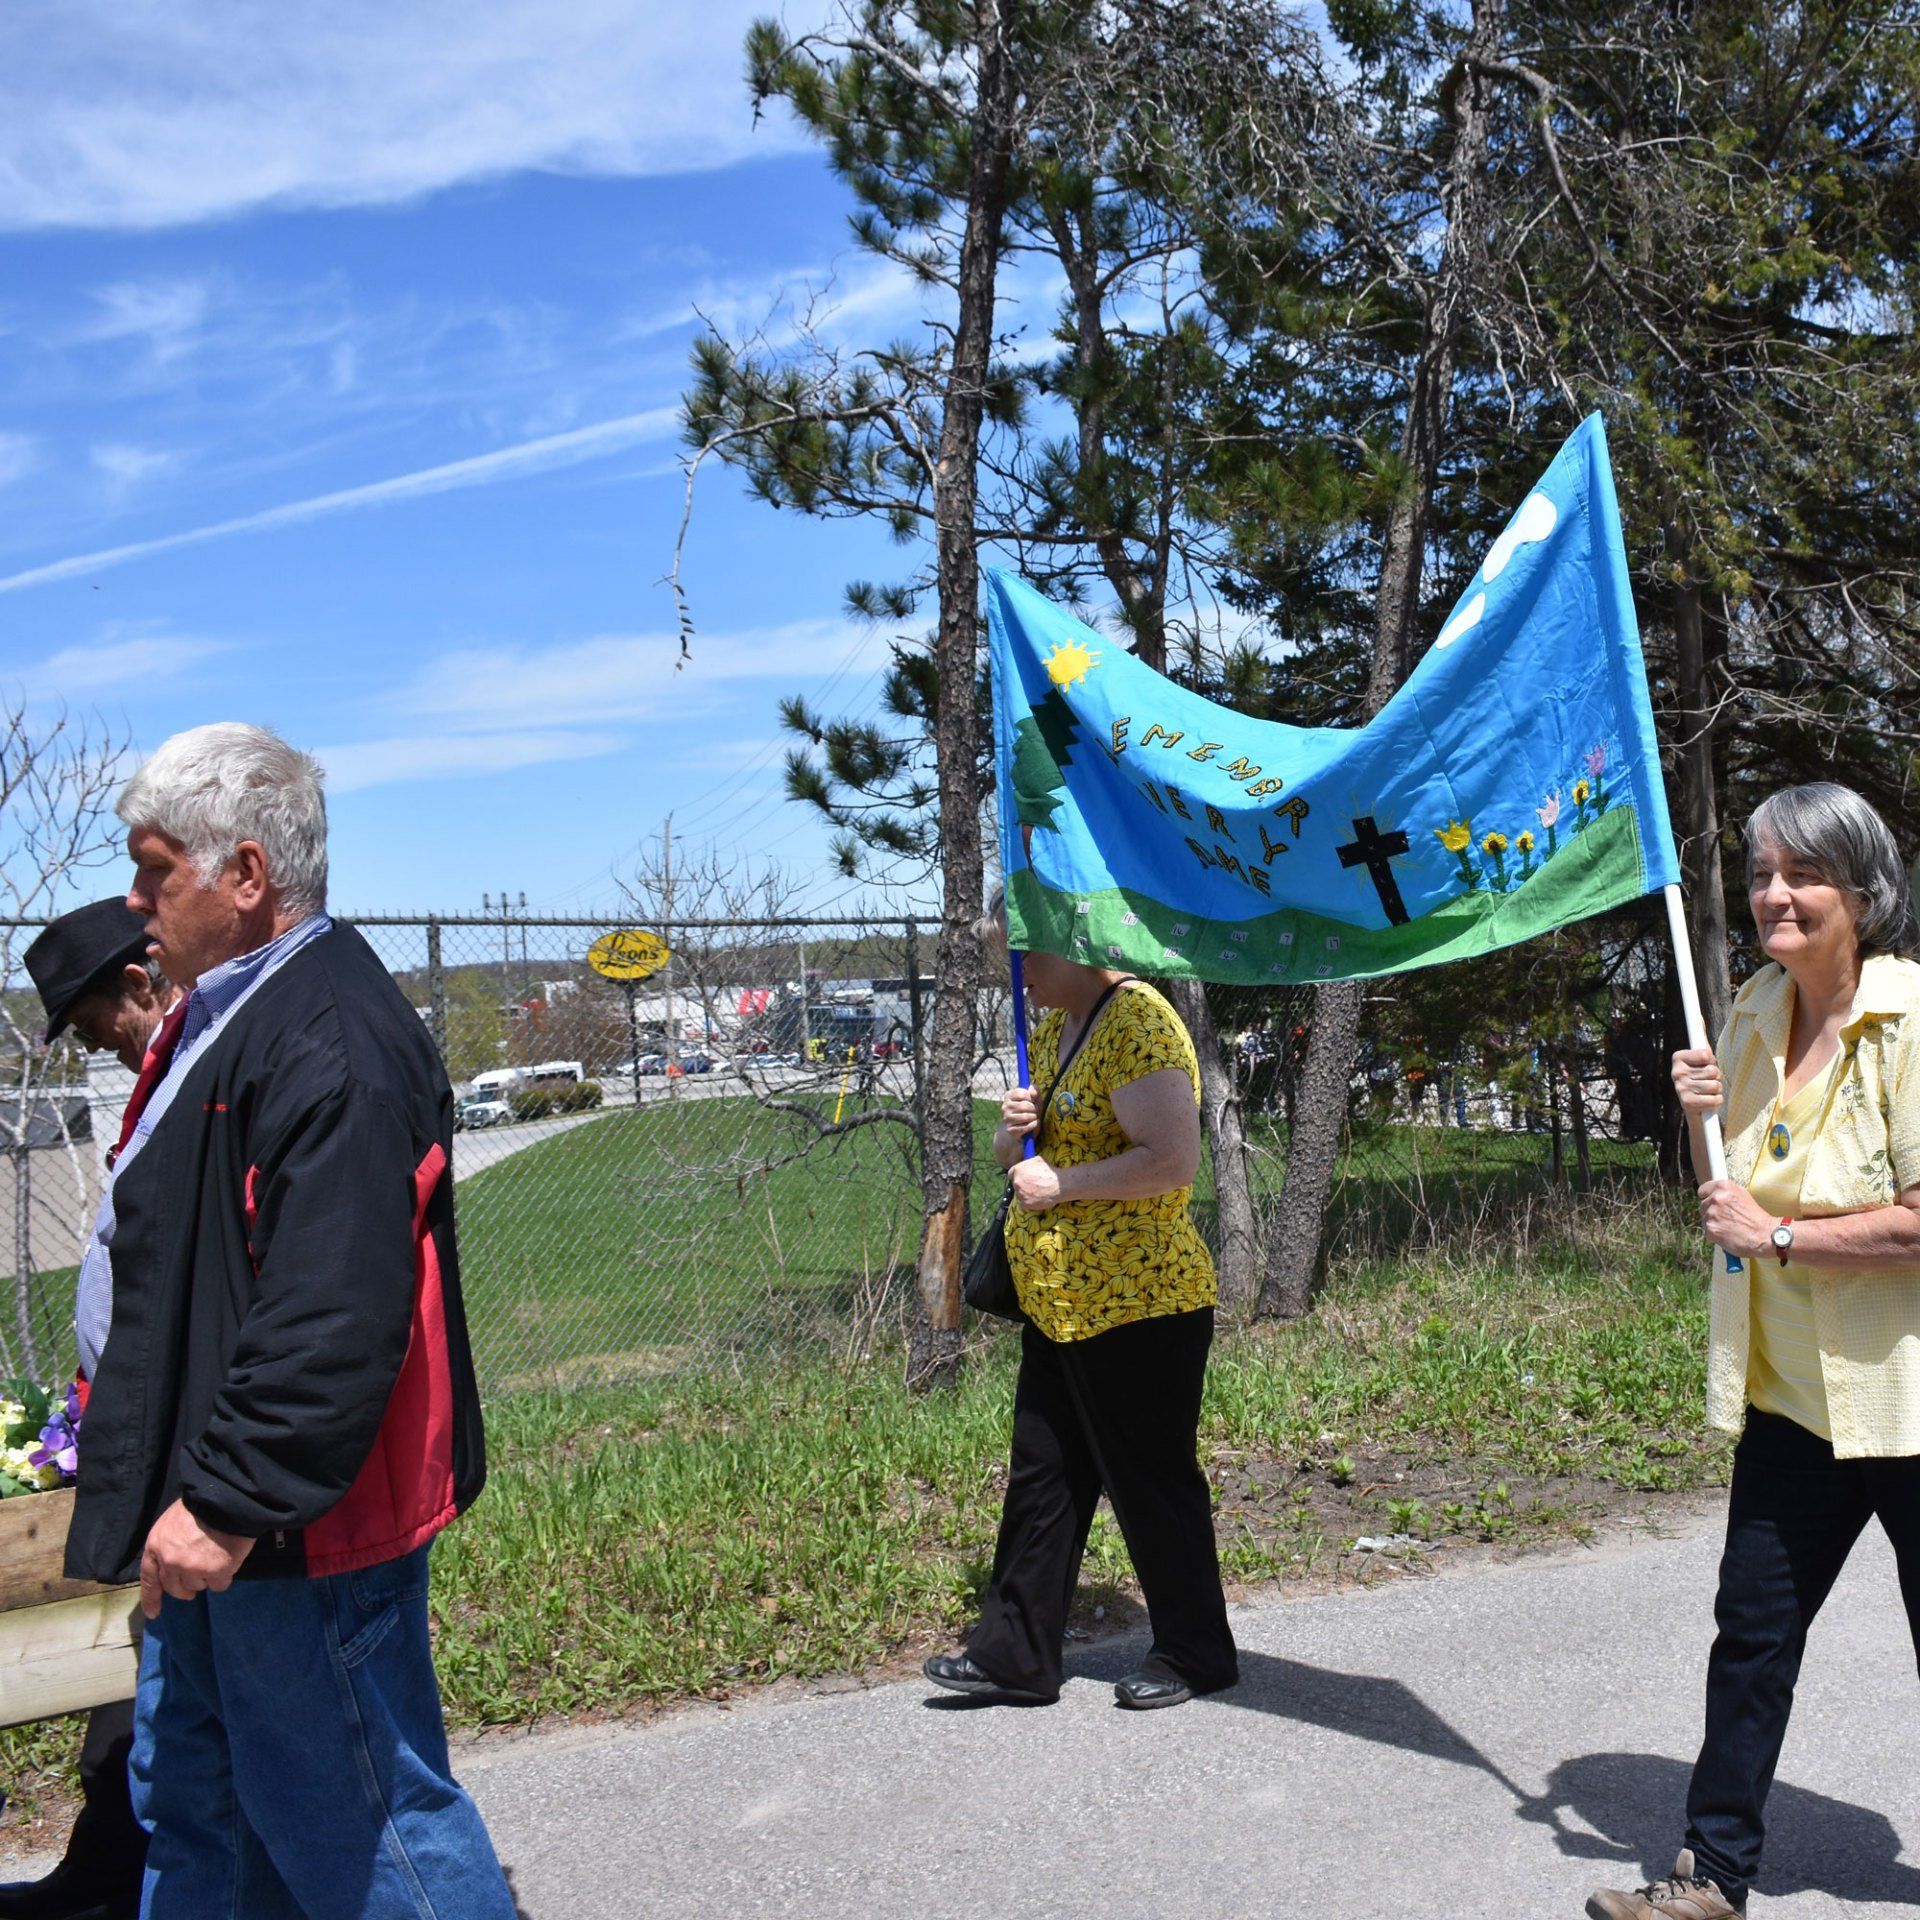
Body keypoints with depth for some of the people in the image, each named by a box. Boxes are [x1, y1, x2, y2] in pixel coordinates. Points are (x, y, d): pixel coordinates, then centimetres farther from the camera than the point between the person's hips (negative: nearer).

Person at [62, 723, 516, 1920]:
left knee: (351, 1819, 3)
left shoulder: (330, 1043, -24)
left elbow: (334, 1317, -31)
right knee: (193, 1801, 23)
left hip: (296, 1531, -11)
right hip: (217, 1514, 11)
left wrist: (230, 1498, -27)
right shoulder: (240, 1013, 11)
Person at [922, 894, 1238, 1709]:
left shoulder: (1137, 1021, -17)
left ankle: (1196, 1654, 23)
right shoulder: (1054, 1029, 14)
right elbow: (1018, 1152, 22)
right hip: (1058, 1304, 10)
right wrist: (1014, 1129, -1)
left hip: (1137, 1304, -9)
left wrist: (1061, 1184, -19)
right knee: (1041, 1479, 13)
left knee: (1151, 1479, 5)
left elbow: (1172, 1160, -25)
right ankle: (1014, 1655, 23)